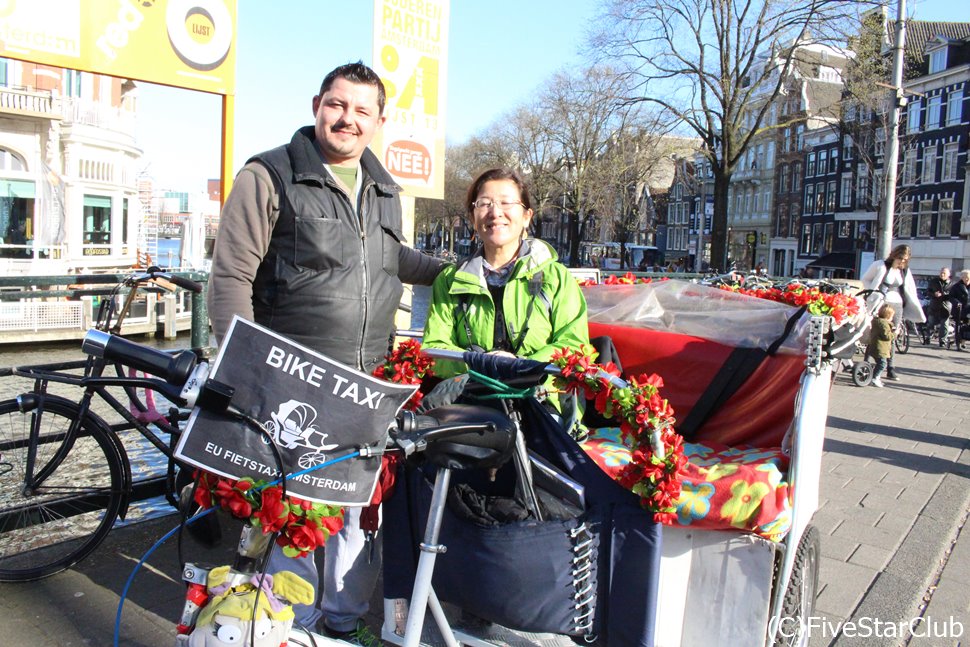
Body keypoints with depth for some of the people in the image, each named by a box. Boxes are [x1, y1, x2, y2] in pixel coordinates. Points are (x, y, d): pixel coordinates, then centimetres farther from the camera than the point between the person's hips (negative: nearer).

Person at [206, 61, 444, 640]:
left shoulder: (385, 190, 14)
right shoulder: (268, 177, -4)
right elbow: (231, 278, -6)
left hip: (370, 385, 5)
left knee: (361, 505, 12)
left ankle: (345, 616, 32)